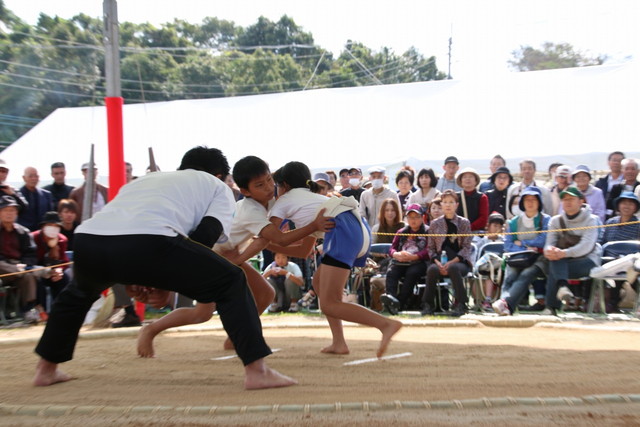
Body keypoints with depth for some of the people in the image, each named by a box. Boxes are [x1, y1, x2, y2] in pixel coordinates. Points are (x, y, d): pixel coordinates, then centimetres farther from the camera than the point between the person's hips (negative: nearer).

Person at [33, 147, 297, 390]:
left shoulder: (146, 179, 42)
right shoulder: (218, 187, 28)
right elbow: (204, 237, 11)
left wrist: (135, 281, 36)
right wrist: (168, 279, 21)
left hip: (89, 239, 6)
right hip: (146, 241, -5)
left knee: (80, 291, 40)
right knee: (230, 282, 12)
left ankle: (46, 369, 45)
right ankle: (256, 371, 5)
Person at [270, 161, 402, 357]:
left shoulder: (283, 200, 18)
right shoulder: (311, 196, 38)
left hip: (343, 229, -8)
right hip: (359, 226, 8)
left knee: (329, 304, -9)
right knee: (319, 282, 23)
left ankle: (386, 324, -23)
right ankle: (339, 342, 16)